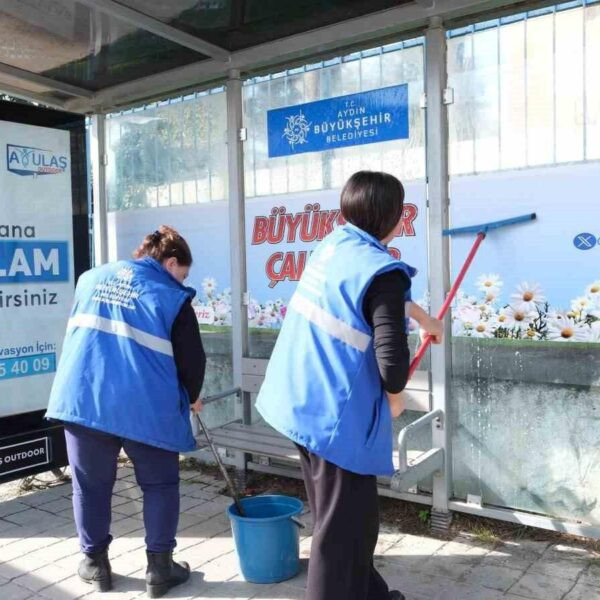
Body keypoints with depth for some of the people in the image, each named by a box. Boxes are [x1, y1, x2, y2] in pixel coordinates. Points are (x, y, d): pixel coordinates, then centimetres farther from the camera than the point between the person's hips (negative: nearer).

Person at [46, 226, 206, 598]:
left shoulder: (92, 279, 14)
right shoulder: (173, 297, -1)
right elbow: (192, 359, -1)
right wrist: (191, 397, 18)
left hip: (81, 398, 4)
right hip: (146, 406, -4)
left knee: (91, 484, 19)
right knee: (160, 484, 14)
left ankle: (95, 563, 31)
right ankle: (160, 568, 19)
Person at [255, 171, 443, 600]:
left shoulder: (336, 243, 7)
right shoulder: (380, 269, -20)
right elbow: (392, 357, -27)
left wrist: (425, 319, 40)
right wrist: (395, 396, -4)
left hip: (303, 399, 9)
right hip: (336, 412, -9)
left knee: (349, 512, 25)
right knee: (344, 520, 7)